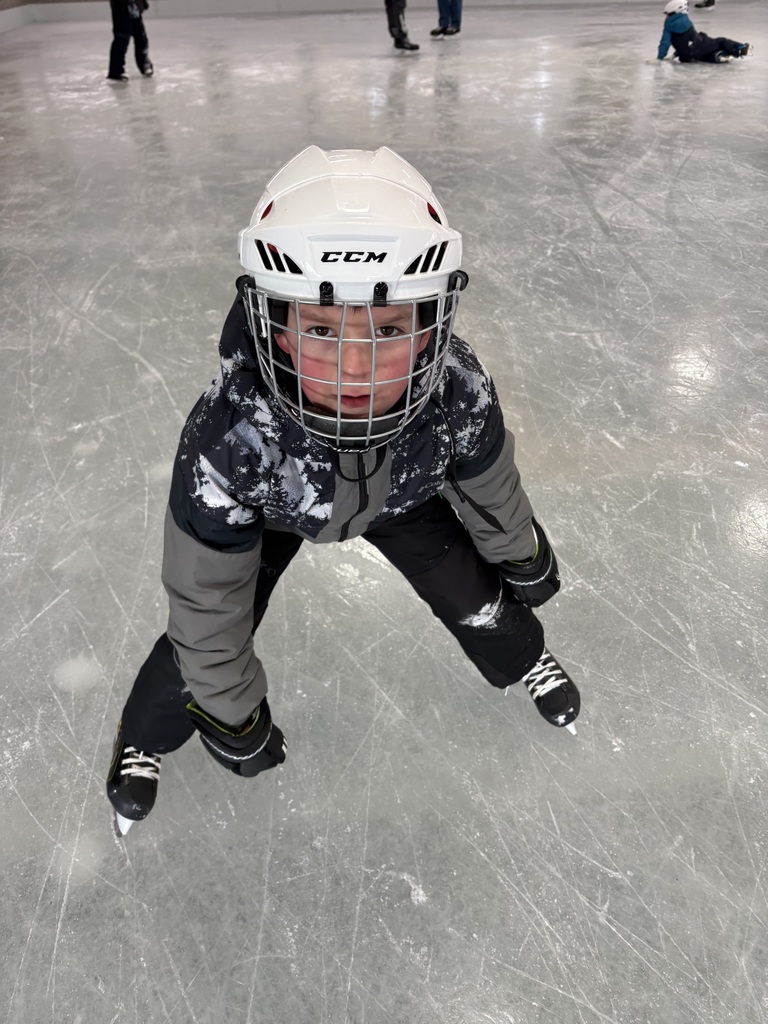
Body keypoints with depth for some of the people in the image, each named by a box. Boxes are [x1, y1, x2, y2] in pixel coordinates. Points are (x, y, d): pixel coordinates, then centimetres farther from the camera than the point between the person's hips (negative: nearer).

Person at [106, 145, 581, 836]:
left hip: (404, 493, 2)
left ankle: (525, 659, 43)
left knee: (481, 602, 5)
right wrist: (234, 718, -14)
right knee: (201, 639, -4)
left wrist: (526, 561, 6)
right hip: (270, 508, -1)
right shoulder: (228, 438, -44)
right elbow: (207, 603, -28)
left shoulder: (461, 396, -38)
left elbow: (492, 493, -13)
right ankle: (143, 738, 31)